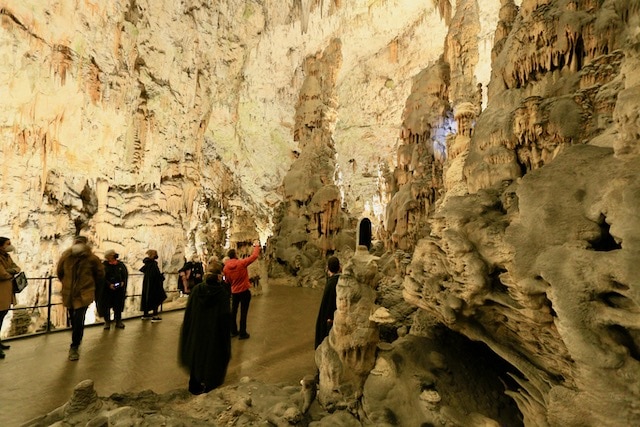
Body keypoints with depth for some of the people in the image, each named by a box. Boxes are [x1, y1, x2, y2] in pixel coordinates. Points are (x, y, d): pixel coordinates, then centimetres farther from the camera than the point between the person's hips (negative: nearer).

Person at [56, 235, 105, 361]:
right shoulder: (66, 256, -5)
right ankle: (76, 344, 38)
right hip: (69, 295, 4)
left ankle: (74, 347, 8)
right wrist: (67, 283, 15)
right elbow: (60, 272, 14)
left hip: (83, 295, -3)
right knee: (74, 321, 17)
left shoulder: (92, 259, -12)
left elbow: (100, 274, 3)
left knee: (78, 322, -10)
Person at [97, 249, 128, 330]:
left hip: (119, 289, 3)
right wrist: (109, 284, -18)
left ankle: (118, 321, 20)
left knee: (118, 305, 9)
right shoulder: (104, 265, -8)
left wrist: (123, 282, -7)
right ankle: (107, 322, 20)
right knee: (106, 306, 5)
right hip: (107, 290, -3)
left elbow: (125, 275, 9)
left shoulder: (121, 265, 2)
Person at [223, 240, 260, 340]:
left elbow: (227, 281, 9)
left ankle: (233, 331, 28)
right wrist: (257, 246, 6)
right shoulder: (241, 262, -16)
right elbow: (254, 256, -9)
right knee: (243, 312, 3)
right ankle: (242, 333, 9)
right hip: (244, 291, -4)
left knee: (233, 311, 17)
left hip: (234, 292, 4)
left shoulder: (225, 267, -4)